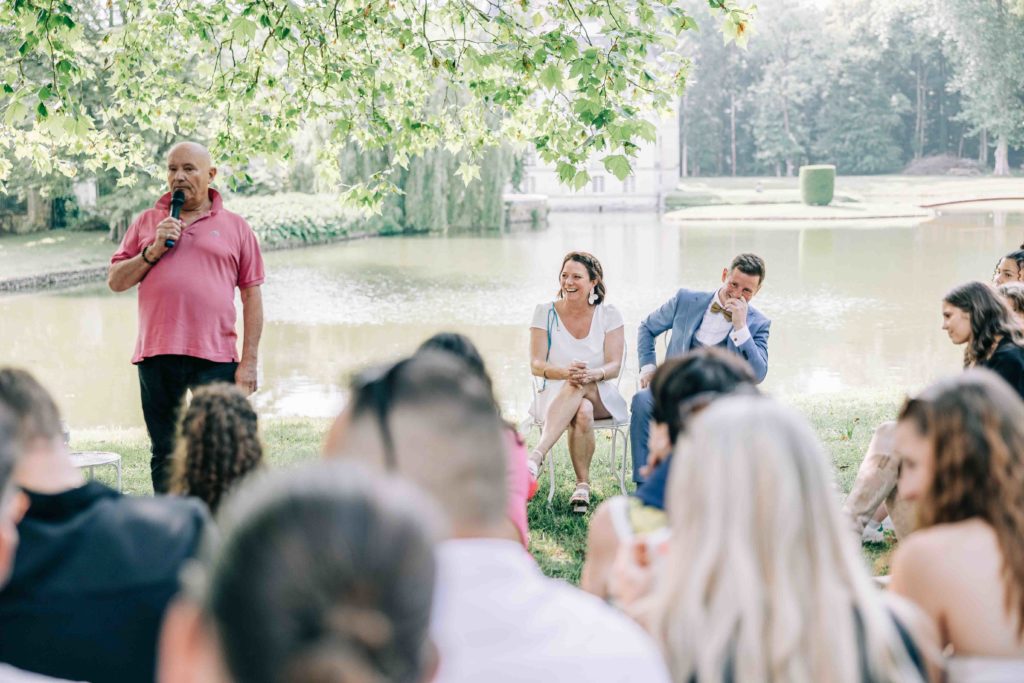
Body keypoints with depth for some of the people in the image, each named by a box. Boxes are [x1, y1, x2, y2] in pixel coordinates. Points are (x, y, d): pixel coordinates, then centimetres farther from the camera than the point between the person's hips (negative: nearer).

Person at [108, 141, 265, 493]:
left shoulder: (235, 226, 7)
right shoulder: (146, 222, 13)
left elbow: (252, 296, 5)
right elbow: (115, 280, 10)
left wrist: (249, 362, -1)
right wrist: (153, 251, -6)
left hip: (215, 357, -2)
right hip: (157, 356, 2)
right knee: (164, 456, 9)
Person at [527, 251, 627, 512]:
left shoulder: (608, 315, 3)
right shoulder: (545, 312, 3)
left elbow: (614, 366, -6)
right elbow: (536, 365, -5)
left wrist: (592, 374, -30)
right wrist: (565, 371, -28)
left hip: (601, 396, 0)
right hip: (556, 395, 0)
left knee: (579, 386, -38)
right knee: (582, 411, -37)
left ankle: (536, 456, -50)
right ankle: (583, 484, -38)